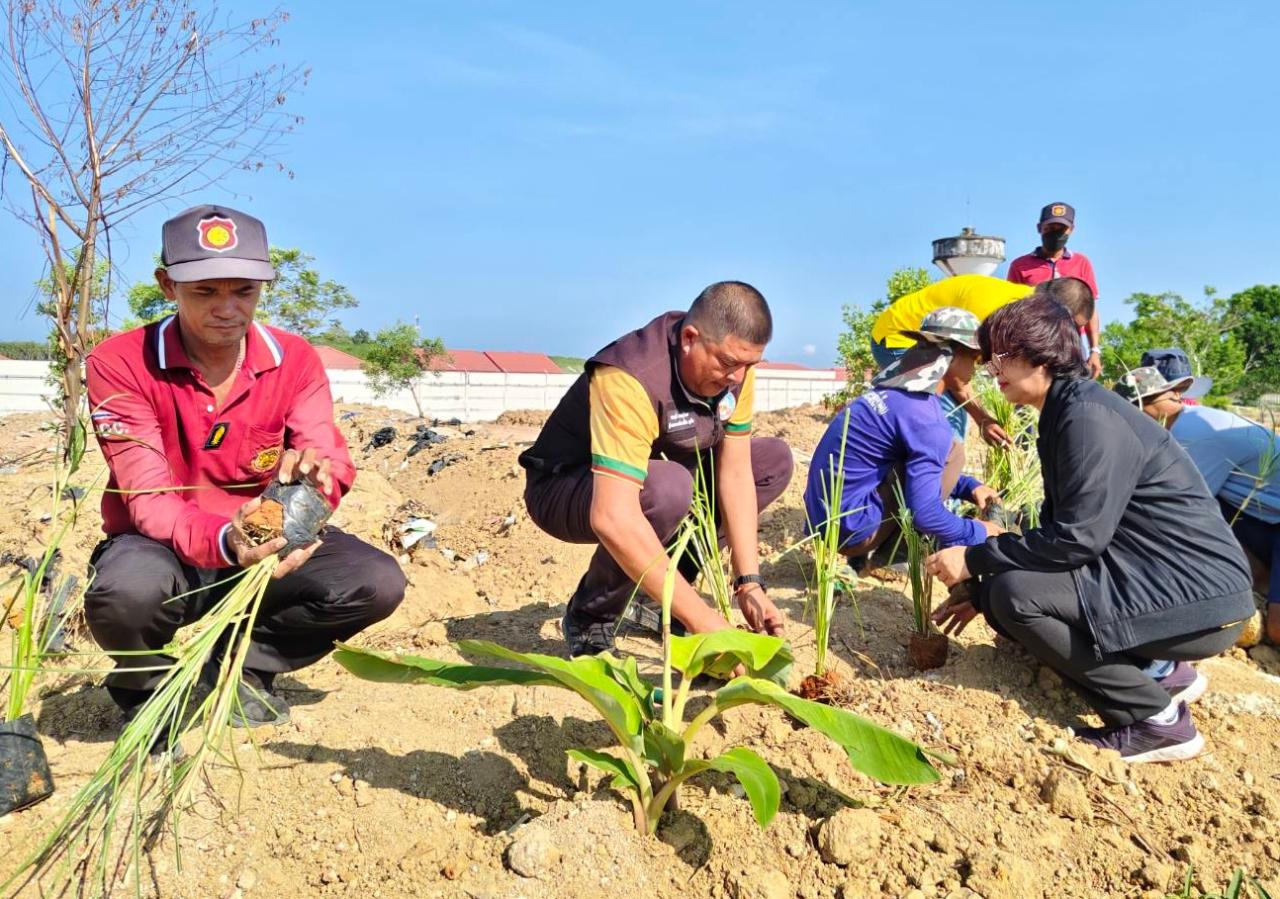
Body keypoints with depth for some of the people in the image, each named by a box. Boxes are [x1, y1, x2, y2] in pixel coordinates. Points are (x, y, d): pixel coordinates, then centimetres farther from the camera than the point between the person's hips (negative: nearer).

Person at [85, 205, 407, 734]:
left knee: (378, 582, -21)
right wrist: (223, 540, -43)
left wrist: (314, 474, -40)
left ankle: (243, 664, 6)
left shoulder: (294, 360, -5)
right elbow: (148, 498, -22)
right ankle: (147, 690, 1)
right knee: (127, 589, -38)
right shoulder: (120, 363, -15)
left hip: (265, 546, 3)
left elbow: (329, 458, -13)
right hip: (165, 551, -2)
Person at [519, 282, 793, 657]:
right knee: (667, 488, -38)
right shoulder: (631, 379, -36)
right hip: (564, 487, -7)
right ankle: (590, 618, -11)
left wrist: (749, 585, -18)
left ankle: (662, 589, 3)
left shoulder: (734, 365, -13)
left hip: (648, 475, 8)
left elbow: (735, 472, -10)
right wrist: (702, 618, -43)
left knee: (774, 460, -2)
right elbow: (613, 518, -45)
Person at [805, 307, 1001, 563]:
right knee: (951, 451, -4)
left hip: (826, 520, 9)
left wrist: (969, 487, 14)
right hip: (851, 529, -9)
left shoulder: (894, 393, 11)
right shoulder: (925, 416, -17)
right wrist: (976, 532, -2)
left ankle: (879, 550, 14)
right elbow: (924, 513, -19)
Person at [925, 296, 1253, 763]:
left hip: (1198, 600, -10)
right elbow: (1057, 529, 14)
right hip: (1157, 581, 10)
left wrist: (974, 559, -16)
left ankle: (1153, 719, -6)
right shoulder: (1066, 412, 10)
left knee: (1016, 596, -23)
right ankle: (1157, 671, 13)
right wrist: (982, 589, 12)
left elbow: (1077, 539, -25)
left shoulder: (1090, 418, -20)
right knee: (1000, 593, 6)